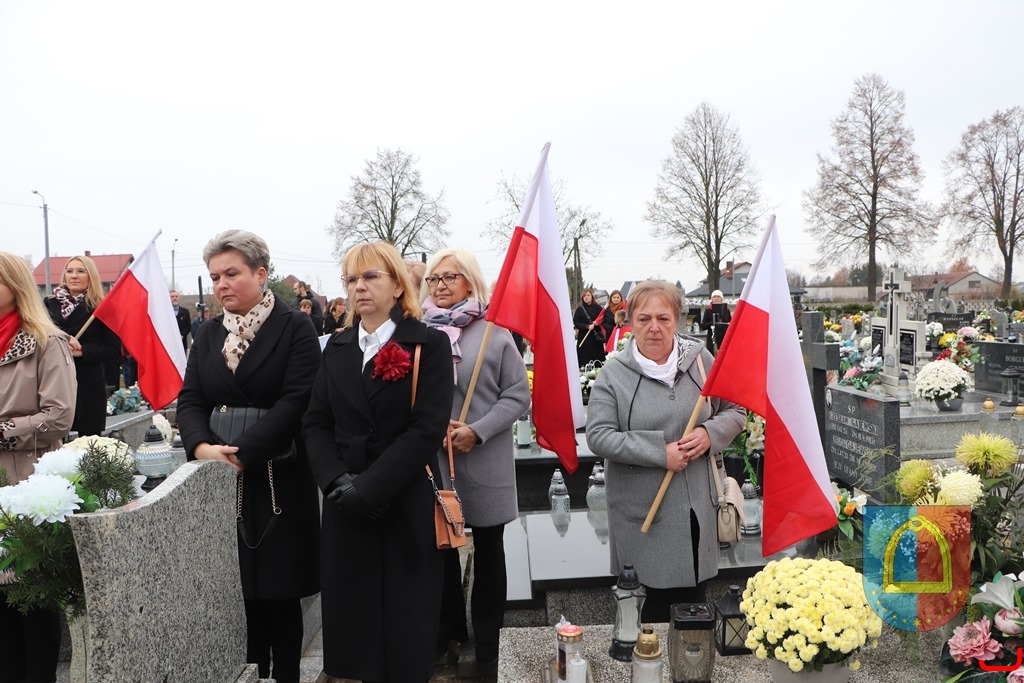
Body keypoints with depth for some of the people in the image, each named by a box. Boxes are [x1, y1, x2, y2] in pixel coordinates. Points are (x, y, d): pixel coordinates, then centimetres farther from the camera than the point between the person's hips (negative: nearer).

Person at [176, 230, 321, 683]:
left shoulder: (295, 327, -4)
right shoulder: (208, 334, 13)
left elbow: (296, 401, -13)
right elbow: (189, 400, 6)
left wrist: (243, 453, -20)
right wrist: (202, 446, -14)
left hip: (280, 479, -4)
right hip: (222, 480, 4)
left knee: (280, 588, 3)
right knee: (237, 586, 7)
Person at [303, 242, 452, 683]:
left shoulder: (429, 345, -4)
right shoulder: (336, 348, 11)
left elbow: (428, 429, -13)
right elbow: (315, 423, 5)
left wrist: (368, 488, -18)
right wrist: (338, 481, -12)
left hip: (407, 507, -4)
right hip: (345, 509, 4)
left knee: (405, 622, 5)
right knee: (352, 613, 9)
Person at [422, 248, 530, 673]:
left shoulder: (494, 332, -4)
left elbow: (518, 394, -6)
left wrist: (477, 431, -17)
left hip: (485, 462, -2)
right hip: (432, 458, 2)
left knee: (488, 551, 11)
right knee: (440, 547, 12)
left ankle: (488, 641, 26)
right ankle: (448, 633, 29)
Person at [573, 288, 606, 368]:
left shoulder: (598, 308, 5)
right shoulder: (580, 309, 3)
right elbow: (575, 323, -2)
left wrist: (597, 323, -9)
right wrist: (587, 326, -14)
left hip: (596, 337, 1)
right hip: (584, 337, -1)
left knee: (597, 358, -1)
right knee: (585, 359, -6)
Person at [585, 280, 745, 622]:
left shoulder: (701, 359, 1)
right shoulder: (613, 375, -7)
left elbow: (735, 411, 10)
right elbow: (598, 437, -13)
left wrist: (710, 433, -12)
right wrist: (660, 452, -19)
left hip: (696, 504, 3)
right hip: (642, 509, -3)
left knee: (694, 595, 16)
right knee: (651, 604, 4)